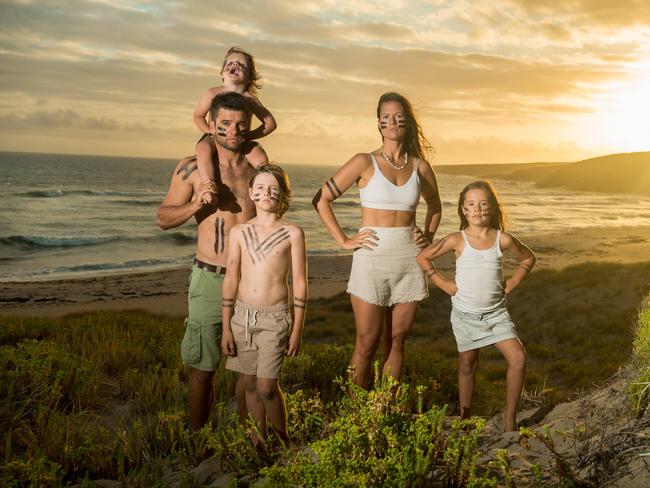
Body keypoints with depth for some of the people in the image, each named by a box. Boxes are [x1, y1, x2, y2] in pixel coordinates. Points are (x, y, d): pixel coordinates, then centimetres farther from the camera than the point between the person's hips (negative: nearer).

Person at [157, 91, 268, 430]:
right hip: (210, 279, -2)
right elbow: (163, 219, 2)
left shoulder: (258, 169, 7)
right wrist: (195, 205, -15)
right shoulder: (192, 168, -1)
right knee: (202, 369, 5)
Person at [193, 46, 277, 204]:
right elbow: (198, 116, 10)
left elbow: (270, 123, -3)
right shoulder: (213, 93, -3)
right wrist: (209, 130, -10)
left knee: (260, 157, -27)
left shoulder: (249, 99, -5)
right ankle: (208, 188, -43)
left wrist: (248, 136, -13)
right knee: (204, 148, -36)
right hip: (215, 139, -1)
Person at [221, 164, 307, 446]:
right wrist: (226, 328, 3)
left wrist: (297, 330, -4)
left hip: (275, 318, -3)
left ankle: (282, 440, 19)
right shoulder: (239, 232, 3)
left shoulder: (292, 233, -4)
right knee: (250, 384, 11)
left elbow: (300, 284, -2)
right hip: (242, 316, 3)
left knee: (267, 387, -5)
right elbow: (230, 281, 4)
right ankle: (259, 439, 30)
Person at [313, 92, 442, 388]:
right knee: (367, 344, 0)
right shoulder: (365, 162, -4)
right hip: (372, 260, -4)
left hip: (408, 260, 4)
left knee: (397, 341, 10)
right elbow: (321, 199, -4)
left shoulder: (420, 167, 7)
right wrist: (344, 241, -7)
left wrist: (429, 235, 11)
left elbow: (434, 205, 26)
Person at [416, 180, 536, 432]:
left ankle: (509, 418, 3)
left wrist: (510, 284, 2)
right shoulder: (457, 240, -9)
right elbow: (423, 257, -1)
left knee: (518, 358, -11)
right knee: (468, 364, 10)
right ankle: (465, 418, 26)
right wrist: (444, 284, -4)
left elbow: (528, 258, 13)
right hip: (465, 313, -1)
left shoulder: (503, 239, -5)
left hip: (496, 312, 1)